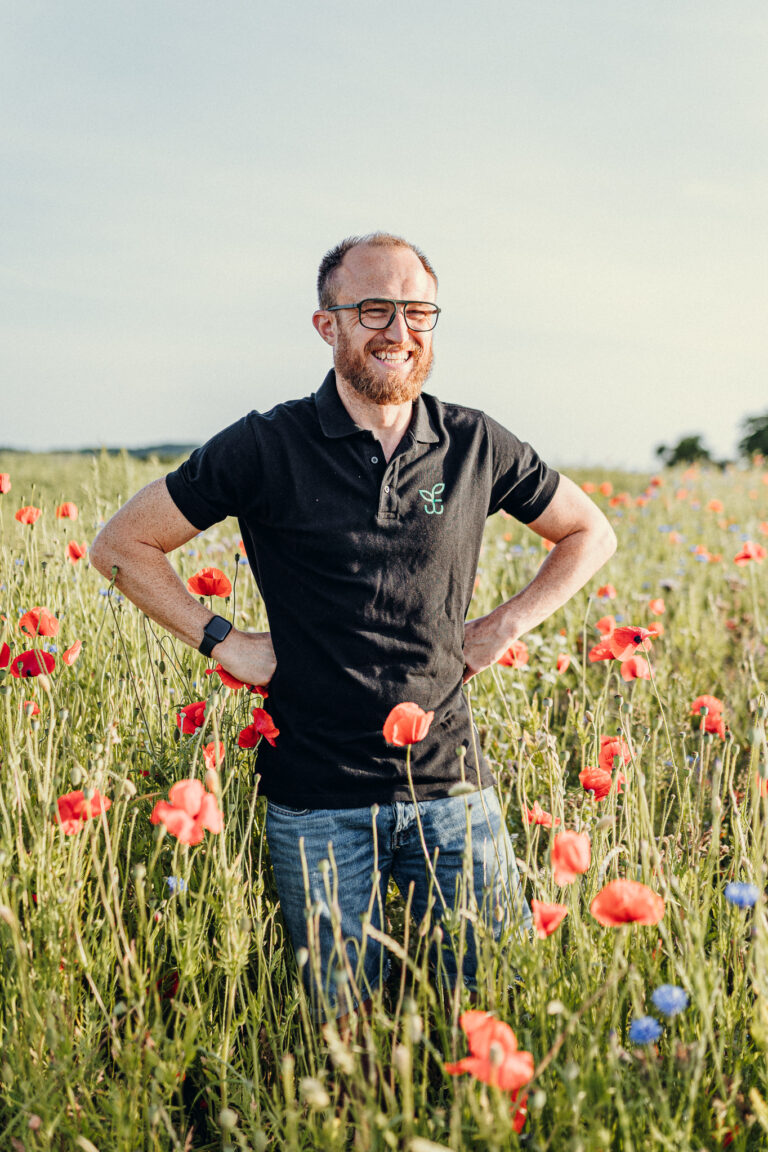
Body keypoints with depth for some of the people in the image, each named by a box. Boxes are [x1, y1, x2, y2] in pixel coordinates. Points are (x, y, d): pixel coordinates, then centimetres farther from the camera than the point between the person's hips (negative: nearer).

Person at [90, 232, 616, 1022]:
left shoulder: (476, 446, 2)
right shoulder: (267, 448, -5)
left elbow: (590, 533, 17)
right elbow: (120, 545, 4)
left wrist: (509, 624, 5)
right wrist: (221, 641, -3)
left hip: (452, 788, 2)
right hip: (318, 802, -1)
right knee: (345, 1027, 9)